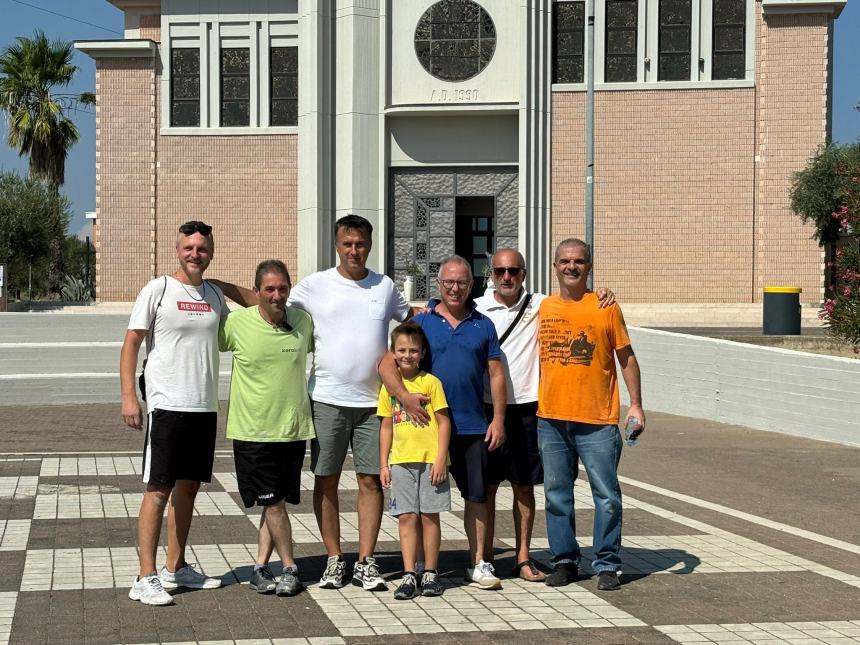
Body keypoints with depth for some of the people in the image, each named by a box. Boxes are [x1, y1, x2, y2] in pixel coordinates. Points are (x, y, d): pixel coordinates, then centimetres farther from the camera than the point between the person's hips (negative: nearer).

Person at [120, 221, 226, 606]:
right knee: (158, 490, -8)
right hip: (167, 405, -6)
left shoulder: (215, 295, 11)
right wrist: (128, 396, -13)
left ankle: (175, 568, 22)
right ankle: (146, 578, -7)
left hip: (205, 407, 6)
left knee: (188, 487, 12)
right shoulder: (158, 290, -5)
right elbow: (131, 343, -6)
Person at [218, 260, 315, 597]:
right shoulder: (236, 323, -8)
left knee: (276, 502, 7)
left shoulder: (303, 321, 2)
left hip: (293, 428, 3)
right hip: (252, 430, -3)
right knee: (273, 503, -2)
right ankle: (289, 569, 12)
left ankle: (261, 568, 17)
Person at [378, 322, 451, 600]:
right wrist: (383, 464, 9)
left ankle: (430, 574, 11)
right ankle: (409, 575, 2)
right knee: (407, 517, 1)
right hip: (401, 460, 3)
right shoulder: (389, 386, 9)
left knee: (429, 516, 3)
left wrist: (440, 459, -9)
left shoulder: (430, 382, -2)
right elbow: (386, 426, 14)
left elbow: (444, 422, -2)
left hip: (430, 459, -3)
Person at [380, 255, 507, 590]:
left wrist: (498, 419, 1)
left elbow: (496, 374, 9)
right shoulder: (421, 323, 2)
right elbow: (387, 365, -5)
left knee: (477, 495, 3)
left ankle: (479, 563, 11)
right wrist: (405, 396, -20)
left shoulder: (483, 325, 9)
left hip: (473, 427, 1)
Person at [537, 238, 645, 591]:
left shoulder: (605, 307, 0)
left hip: (597, 420, -3)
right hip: (551, 419, 3)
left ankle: (606, 565, 7)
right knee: (556, 494, 8)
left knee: (606, 494, -2)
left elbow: (626, 357, 3)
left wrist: (636, 404, -4)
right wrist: (534, 404, 17)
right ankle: (564, 561, 18)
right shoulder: (545, 308, 9)